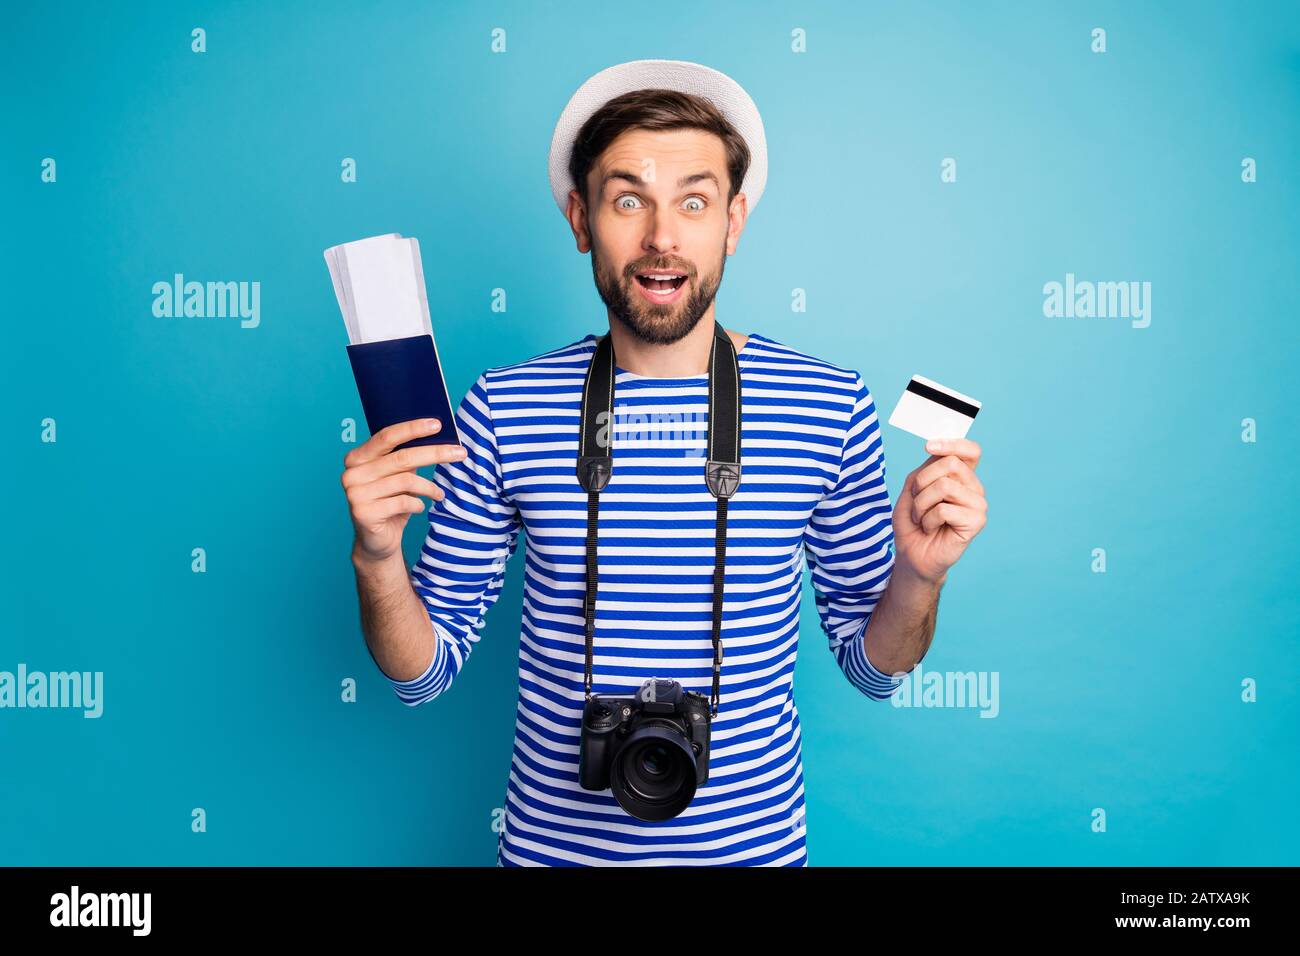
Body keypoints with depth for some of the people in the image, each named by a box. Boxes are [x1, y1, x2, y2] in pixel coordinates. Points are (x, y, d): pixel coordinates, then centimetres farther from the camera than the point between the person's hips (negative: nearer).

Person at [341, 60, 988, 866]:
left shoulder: (831, 407, -10)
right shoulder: (505, 409, -9)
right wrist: (378, 559, -21)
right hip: (551, 839, 1)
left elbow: (872, 665, 0)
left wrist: (920, 574, -19)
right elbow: (426, 672, -4)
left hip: (752, 838, 0)